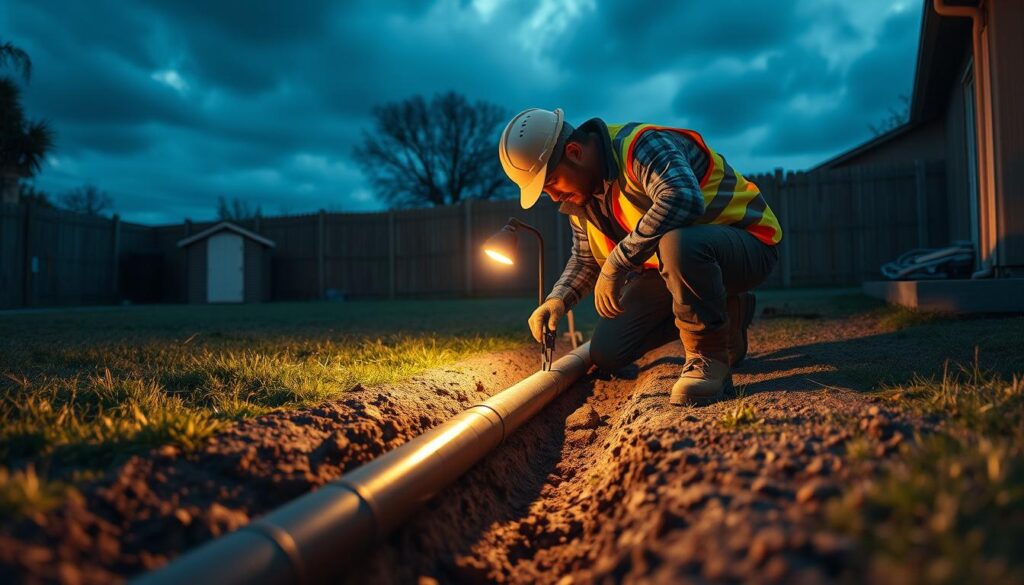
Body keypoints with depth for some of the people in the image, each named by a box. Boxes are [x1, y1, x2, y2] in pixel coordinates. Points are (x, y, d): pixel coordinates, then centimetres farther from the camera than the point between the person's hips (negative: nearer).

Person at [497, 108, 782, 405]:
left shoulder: (640, 147, -25)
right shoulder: (580, 193, 2)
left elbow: (684, 199, -44)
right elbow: (585, 260, 13)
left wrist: (616, 264, -38)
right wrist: (558, 298, -6)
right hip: (674, 261, 9)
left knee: (678, 244, -43)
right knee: (606, 353, 5)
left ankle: (709, 358, -18)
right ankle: (726, 315, 17)